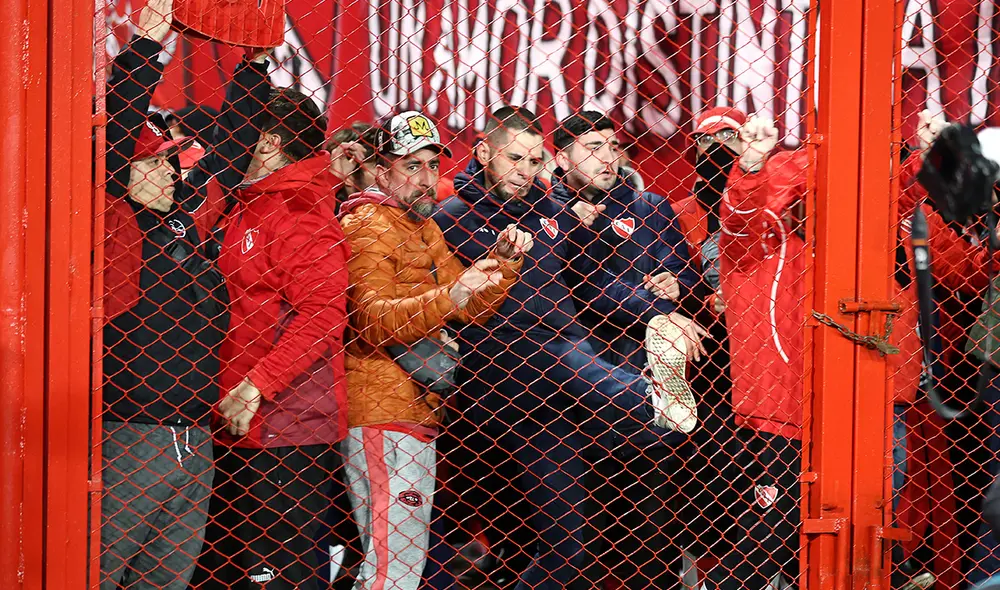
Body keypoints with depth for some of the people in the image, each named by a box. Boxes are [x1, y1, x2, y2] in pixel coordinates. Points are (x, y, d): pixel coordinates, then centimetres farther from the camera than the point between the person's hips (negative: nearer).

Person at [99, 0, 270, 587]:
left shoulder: (191, 215, 12)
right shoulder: (113, 224, -5)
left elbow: (231, 144, 20)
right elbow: (114, 136, -16)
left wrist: (254, 64, 18)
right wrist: (145, 48, -18)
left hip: (195, 443, 7)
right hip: (127, 444, -7)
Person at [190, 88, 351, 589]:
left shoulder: (301, 215, -13)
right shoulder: (246, 206, 16)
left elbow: (322, 315, -21)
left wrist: (256, 387, -23)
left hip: (285, 429, -10)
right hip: (240, 425, 10)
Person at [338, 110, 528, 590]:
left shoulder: (425, 230, 20)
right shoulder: (369, 227, -10)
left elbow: (473, 309, 18)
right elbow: (373, 321, -25)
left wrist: (502, 260, 1)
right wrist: (449, 297, -38)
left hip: (415, 413, 10)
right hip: (385, 415, -10)